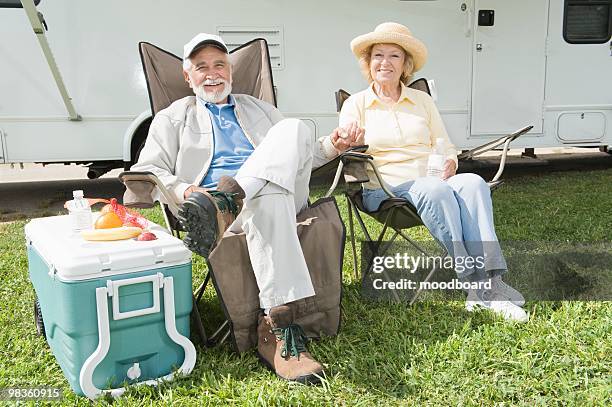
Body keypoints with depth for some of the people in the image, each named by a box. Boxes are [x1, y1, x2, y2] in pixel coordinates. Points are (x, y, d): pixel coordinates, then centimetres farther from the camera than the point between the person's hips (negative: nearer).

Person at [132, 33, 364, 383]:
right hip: (225, 207, -3)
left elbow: (296, 155, 28)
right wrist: (184, 191, -13)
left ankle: (223, 201, -44)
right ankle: (279, 328, -49)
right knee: (269, 196, -41)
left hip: (285, 190, 3)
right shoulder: (174, 117, 22)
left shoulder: (259, 109, 33)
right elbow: (147, 170, 9)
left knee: (294, 128, -26)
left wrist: (332, 146, 6)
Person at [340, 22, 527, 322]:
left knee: (472, 183, -30)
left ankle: (489, 280, -38)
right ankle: (476, 284, -37)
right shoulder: (355, 104, 10)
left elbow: (446, 148, 19)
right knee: (436, 191, -36)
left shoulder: (422, 101, 20)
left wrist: (449, 163, -6)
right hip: (385, 190, -3)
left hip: (434, 182, 4)